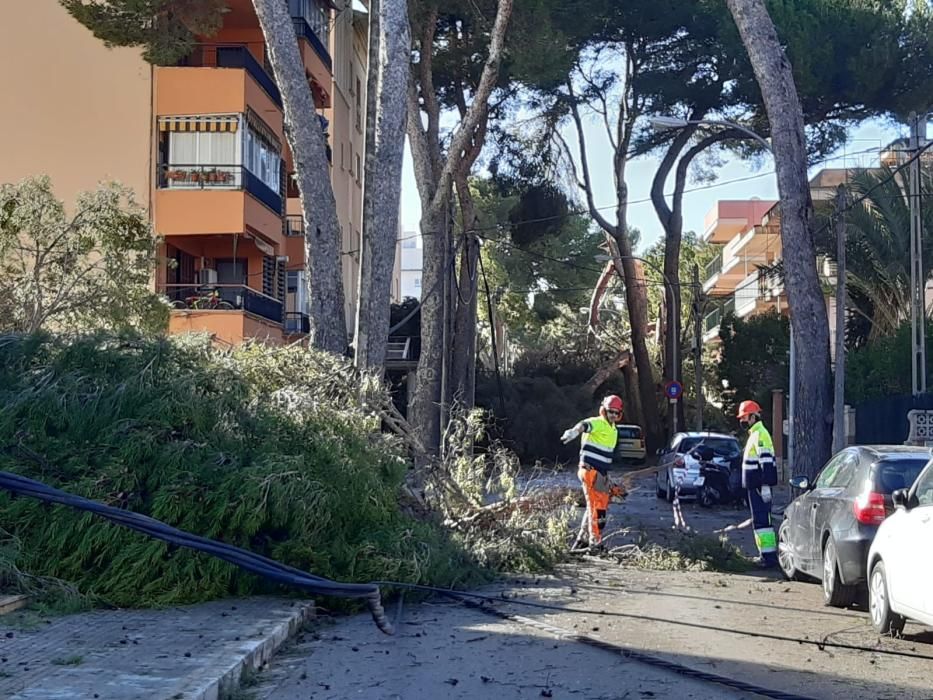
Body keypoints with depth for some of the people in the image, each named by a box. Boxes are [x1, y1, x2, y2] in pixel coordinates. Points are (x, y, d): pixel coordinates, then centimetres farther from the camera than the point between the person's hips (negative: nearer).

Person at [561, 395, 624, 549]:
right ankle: (595, 539, -8)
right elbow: (584, 425, -35)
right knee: (594, 505, -10)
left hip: (602, 473, 9)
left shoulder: (614, 431, 18)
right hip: (590, 471, -9)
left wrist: (609, 479, 28)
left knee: (602, 506, 13)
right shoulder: (597, 423, -11)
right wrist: (574, 432, -58)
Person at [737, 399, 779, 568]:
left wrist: (765, 486, -25)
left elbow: (766, 462, -21)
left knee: (761, 520, -11)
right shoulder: (755, 434, 19)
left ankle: (769, 555, -12)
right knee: (759, 519, 14)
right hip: (754, 486, 11)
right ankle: (766, 554, 19)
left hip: (759, 486, -11)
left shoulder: (760, 435, -14)